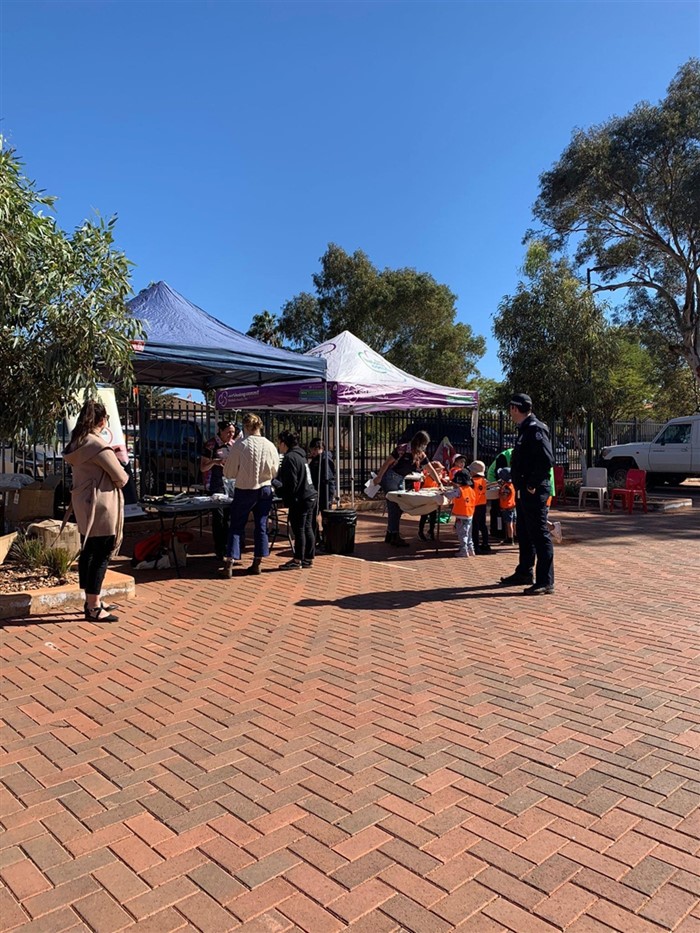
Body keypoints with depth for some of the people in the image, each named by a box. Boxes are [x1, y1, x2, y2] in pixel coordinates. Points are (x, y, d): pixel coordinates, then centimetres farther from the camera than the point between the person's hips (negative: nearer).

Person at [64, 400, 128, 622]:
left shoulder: (76, 443, 8)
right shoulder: (99, 445, -19)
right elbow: (121, 478, -16)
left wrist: (112, 453, 17)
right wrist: (121, 478, 6)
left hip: (83, 505, 9)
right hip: (100, 507, -9)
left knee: (88, 552, 15)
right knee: (101, 556, -3)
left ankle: (91, 601, 27)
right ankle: (93, 609, 2)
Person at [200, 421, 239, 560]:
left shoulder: (233, 444, 9)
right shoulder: (211, 445, -7)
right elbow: (203, 468, -6)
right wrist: (214, 462, -25)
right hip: (216, 485, -5)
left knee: (229, 515, 6)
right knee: (218, 516, -4)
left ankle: (226, 546, 17)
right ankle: (219, 549, 5)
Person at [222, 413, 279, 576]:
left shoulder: (239, 445, -14)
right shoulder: (270, 446, -5)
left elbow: (229, 473, -9)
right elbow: (275, 472, 5)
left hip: (244, 491, -3)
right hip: (265, 490, 3)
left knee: (236, 527, 7)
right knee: (261, 526, 12)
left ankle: (230, 562, 3)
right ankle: (257, 563, 18)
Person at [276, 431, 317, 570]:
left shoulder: (290, 457, -13)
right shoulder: (300, 455, 16)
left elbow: (292, 483, -18)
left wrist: (288, 499, -10)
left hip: (300, 499, -10)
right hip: (310, 497, 10)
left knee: (299, 530, -3)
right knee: (307, 528, 12)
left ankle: (297, 561, 4)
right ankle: (308, 558, 18)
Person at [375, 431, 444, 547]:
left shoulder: (421, 455, 1)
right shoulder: (402, 449, -19)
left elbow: (431, 470, 5)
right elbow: (387, 462, -15)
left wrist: (439, 483, -3)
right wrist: (379, 477, -12)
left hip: (401, 480, 8)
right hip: (390, 478, -8)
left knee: (399, 507, 8)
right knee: (394, 507, -7)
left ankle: (389, 536, 17)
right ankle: (395, 537, -2)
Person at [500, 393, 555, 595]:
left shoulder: (536, 430, -16)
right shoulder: (525, 429, 15)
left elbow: (547, 460, -25)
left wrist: (533, 484, -20)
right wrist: (519, 484, 13)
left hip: (534, 492, -10)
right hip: (523, 491, 10)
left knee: (539, 535, -5)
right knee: (523, 533, 19)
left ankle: (545, 582, 0)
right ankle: (524, 573, 32)